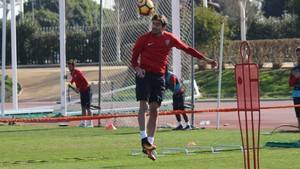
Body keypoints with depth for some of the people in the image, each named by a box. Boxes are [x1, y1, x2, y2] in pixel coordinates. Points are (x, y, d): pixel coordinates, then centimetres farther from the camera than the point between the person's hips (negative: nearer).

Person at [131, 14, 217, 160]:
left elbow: (187, 49, 13)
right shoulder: (144, 39, -2)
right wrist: (137, 68, -19)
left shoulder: (169, 38, 4)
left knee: (154, 111, 2)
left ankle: (149, 145, 6)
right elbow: (134, 57, 2)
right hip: (144, 74, -3)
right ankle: (144, 138, -19)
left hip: (159, 77, 3)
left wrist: (205, 59, 12)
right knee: (144, 105, -18)